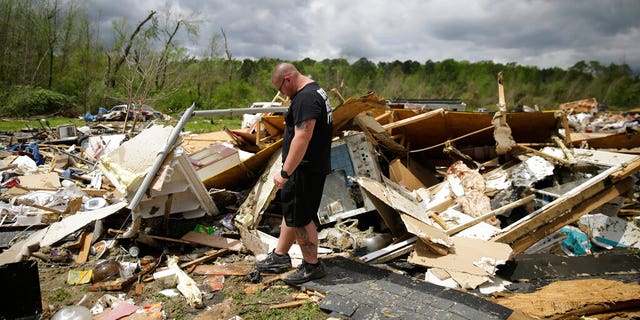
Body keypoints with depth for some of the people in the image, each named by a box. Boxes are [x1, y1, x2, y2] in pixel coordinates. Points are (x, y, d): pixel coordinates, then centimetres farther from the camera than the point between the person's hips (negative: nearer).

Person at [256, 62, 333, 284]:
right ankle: (280, 257, 31)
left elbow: (302, 138, -28)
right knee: (290, 210, 18)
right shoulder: (315, 91, 15)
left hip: (305, 169, -11)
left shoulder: (305, 98, -20)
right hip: (312, 166, 11)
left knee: (300, 217, 0)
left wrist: (285, 173, -25)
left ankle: (312, 266, 14)